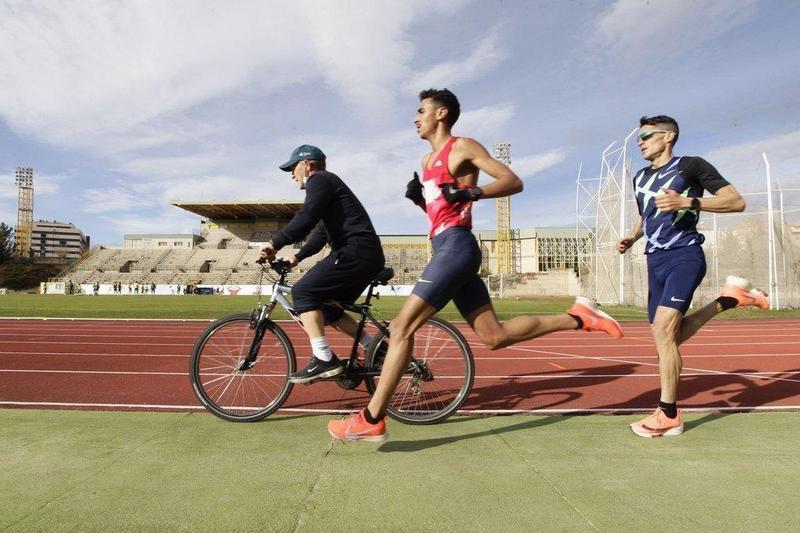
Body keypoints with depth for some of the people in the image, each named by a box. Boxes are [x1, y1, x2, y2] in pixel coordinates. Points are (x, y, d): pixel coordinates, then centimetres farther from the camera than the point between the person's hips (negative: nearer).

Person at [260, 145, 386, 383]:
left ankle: (324, 360, -16)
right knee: (328, 310, 14)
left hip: (356, 252, -10)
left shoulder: (320, 180, -2)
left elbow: (306, 218, -18)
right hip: (365, 256, 10)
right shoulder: (327, 184, 29)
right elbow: (321, 233, 31)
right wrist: (297, 257, 27)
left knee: (303, 292, -12)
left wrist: (275, 243, -15)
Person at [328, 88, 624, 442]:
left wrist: (471, 192, -20)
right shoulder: (428, 160, 25)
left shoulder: (463, 147, 0)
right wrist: (417, 195, 9)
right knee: (494, 335, 8)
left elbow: (513, 181, -6)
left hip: (456, 246, -10)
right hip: (447, 248, 10)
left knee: (402, 326, -14)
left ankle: (371, 420, -9)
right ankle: (578, 317, 17)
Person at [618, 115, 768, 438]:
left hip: (684, 256, -8)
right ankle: (728, 299, 26)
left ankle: (668, 415, -11)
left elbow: (737, 202, -8)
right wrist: (632, 238, 10)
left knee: (663, 329, -21)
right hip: (656, 260, 8)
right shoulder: (640, 178, 17)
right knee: (667, 336, 9)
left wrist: (688, 202, -22)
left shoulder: (691, 166, -3)